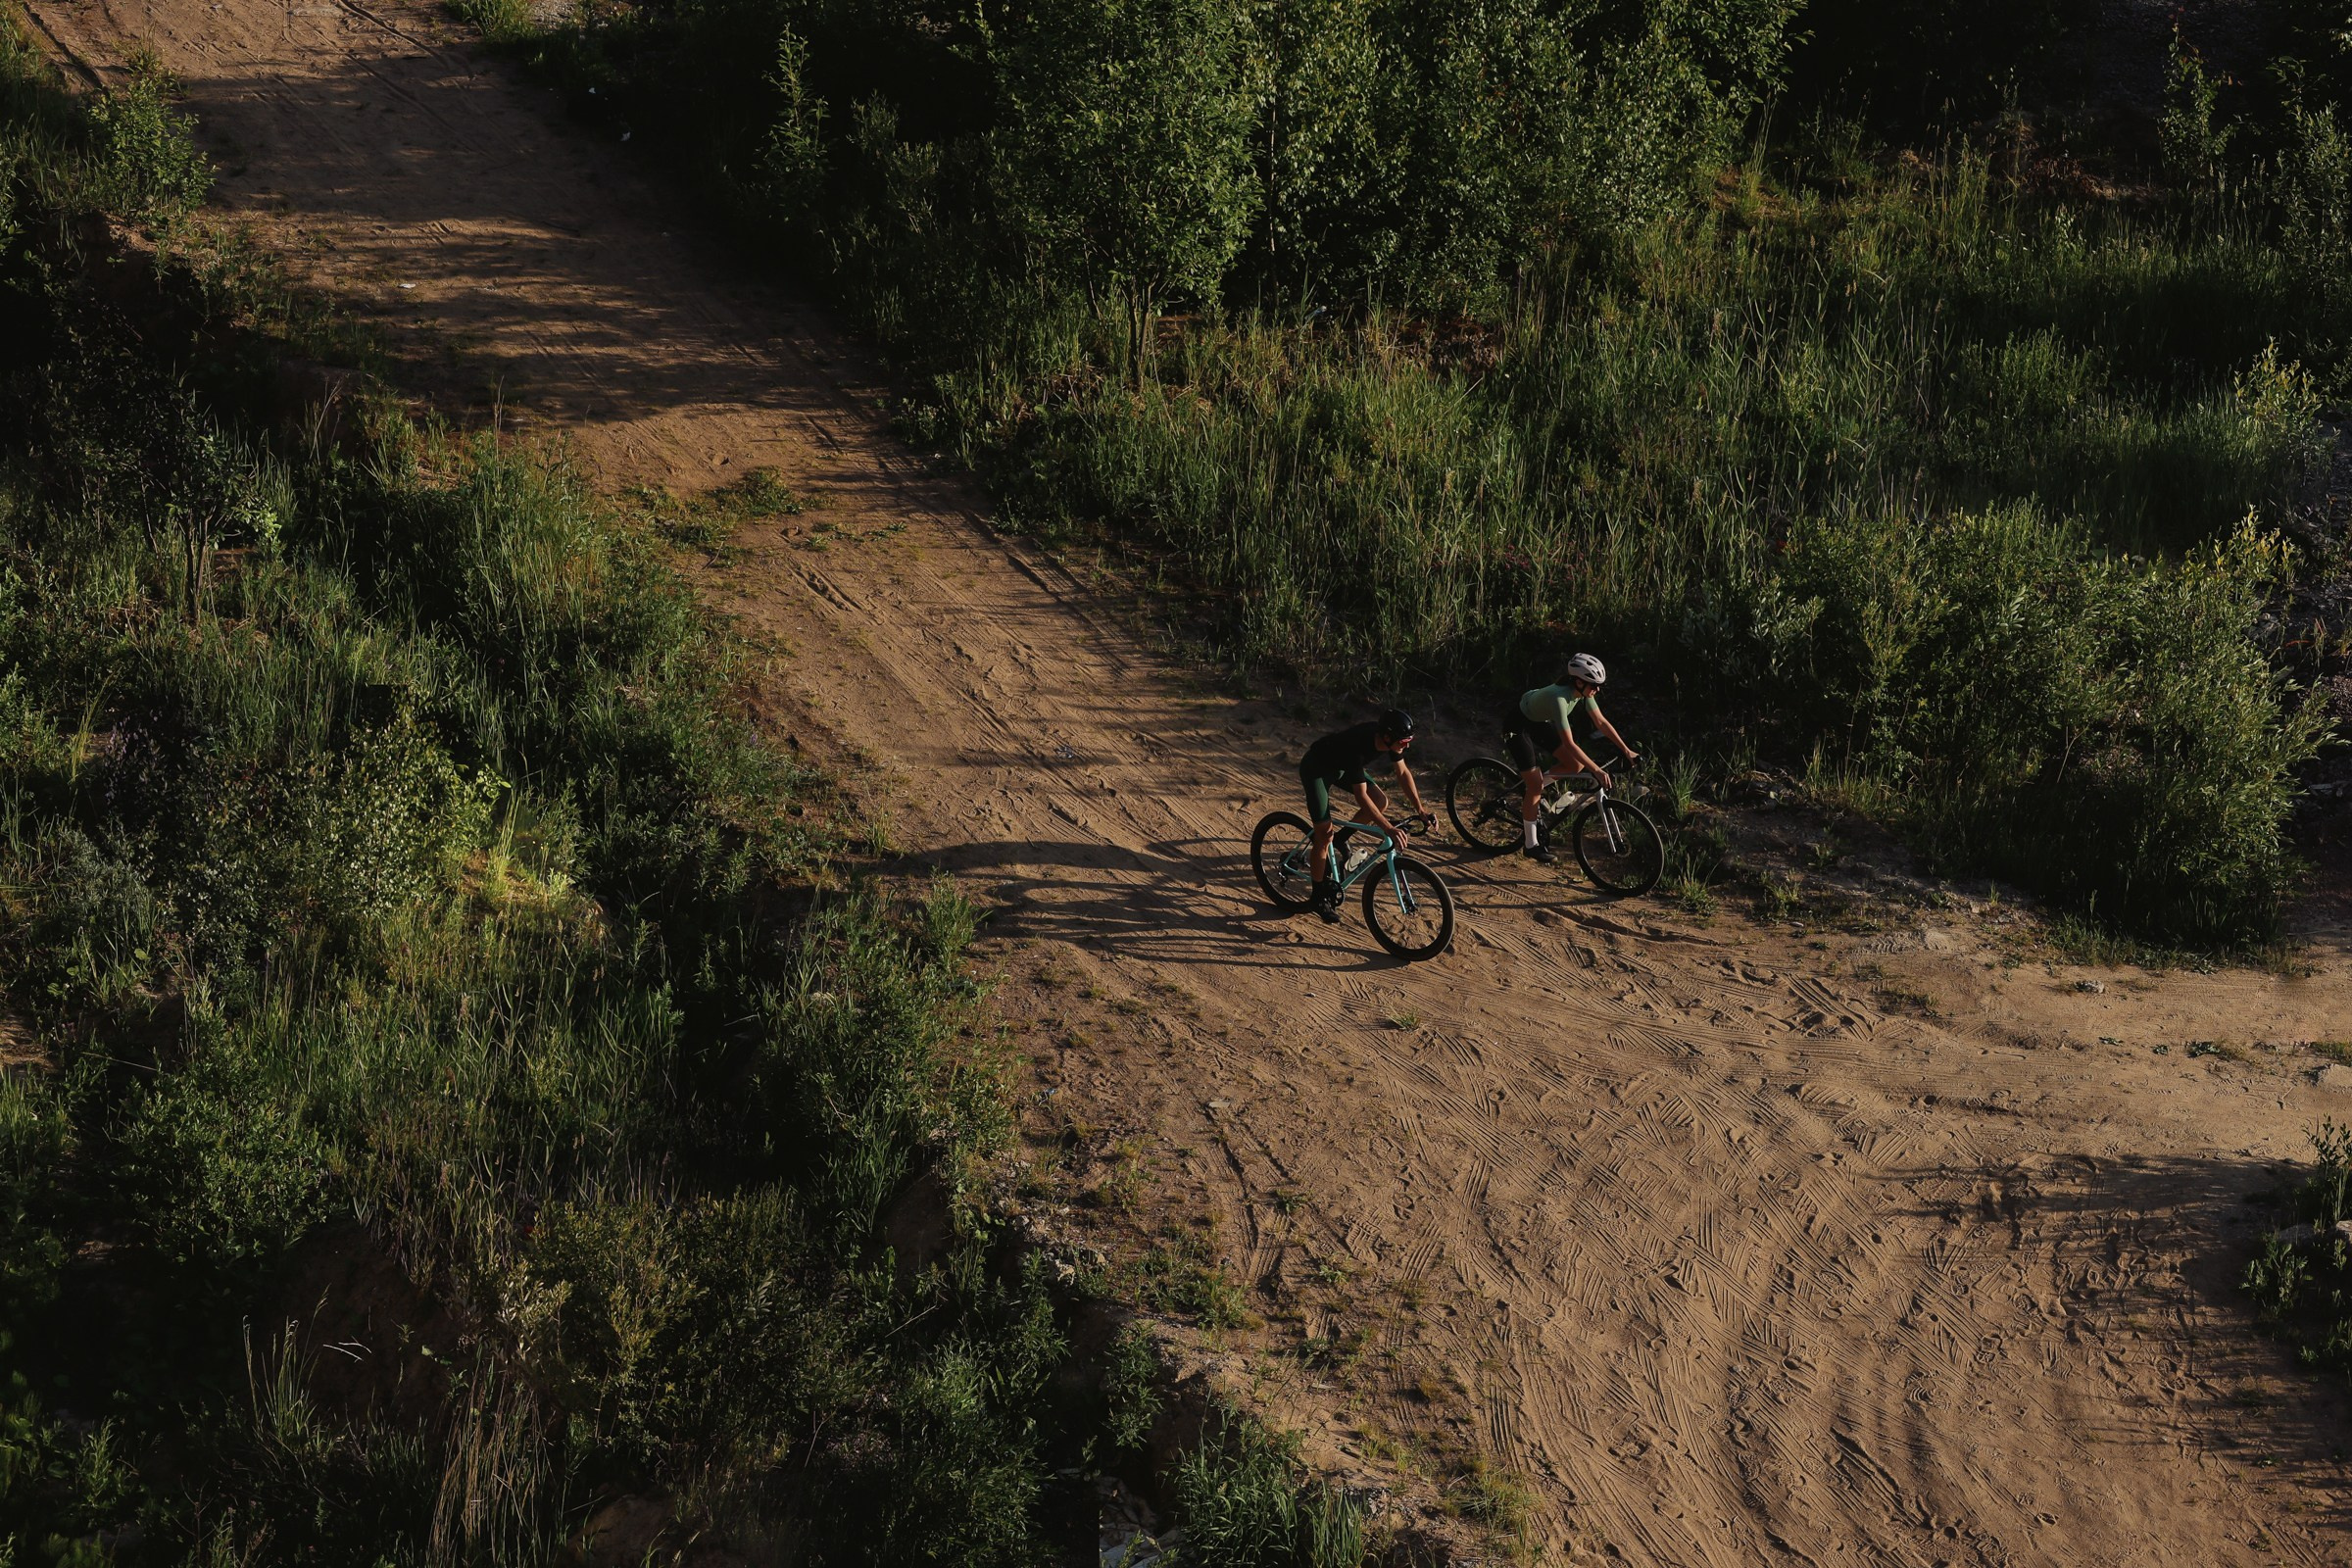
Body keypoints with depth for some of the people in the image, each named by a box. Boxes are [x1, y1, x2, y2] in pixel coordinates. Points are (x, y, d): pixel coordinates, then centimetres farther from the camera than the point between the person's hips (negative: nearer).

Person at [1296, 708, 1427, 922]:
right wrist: (1389, 828, -42)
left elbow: (1403, 772, -3)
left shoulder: (1390, 740, -20)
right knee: (1324, 833, -10)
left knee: (1380, 802, -8)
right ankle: (1320, 898, 4)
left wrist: (1419, 809, -8)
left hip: (1342, 767, 7)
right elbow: (1361, 796, -39)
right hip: (1316, 769, -7)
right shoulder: (1358, 746, -41)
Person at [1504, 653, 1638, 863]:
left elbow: (1601, 722, -4)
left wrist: (1626, 750, -7)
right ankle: (1531, 845, 4)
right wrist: (1597, 771, -43)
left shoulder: (1582, 693, -15)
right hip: (1519, 725, -8)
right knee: (1534, 785, -9)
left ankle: (1531, 784, 21)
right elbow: (1569, 744, -41)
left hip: (1539, 722, 8)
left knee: (1576, 765, -2)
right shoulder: (1559, 698, -38)